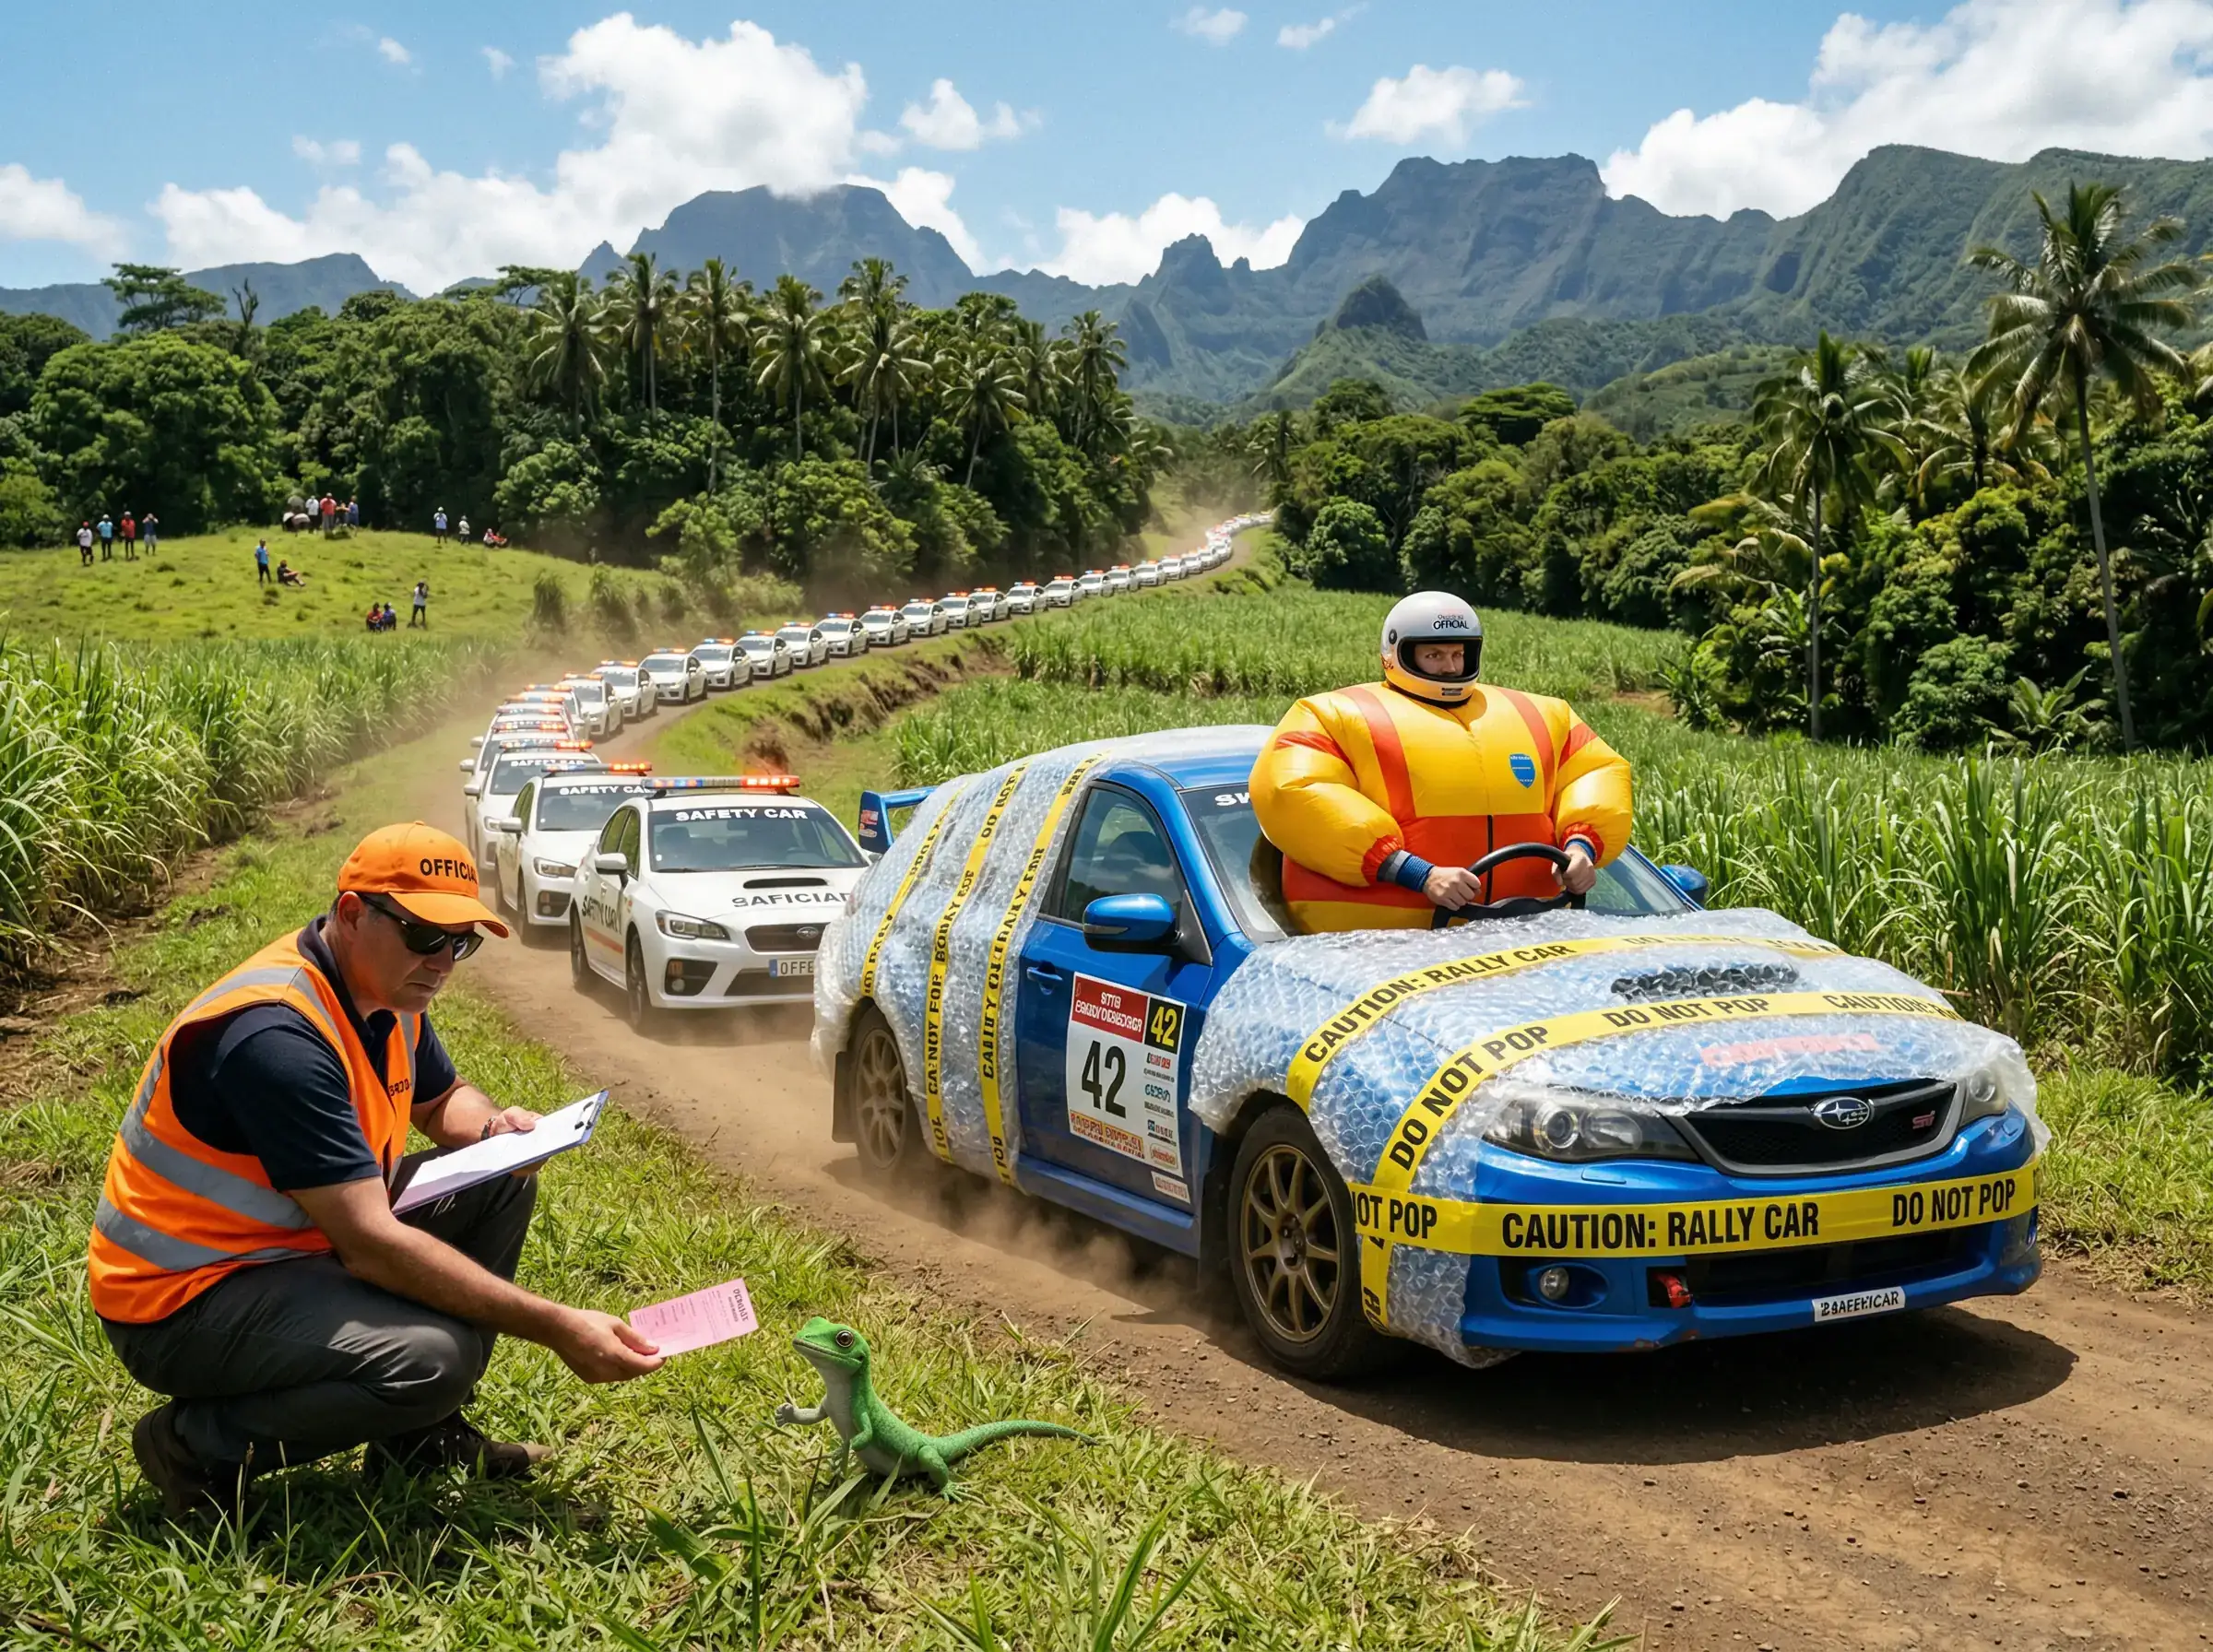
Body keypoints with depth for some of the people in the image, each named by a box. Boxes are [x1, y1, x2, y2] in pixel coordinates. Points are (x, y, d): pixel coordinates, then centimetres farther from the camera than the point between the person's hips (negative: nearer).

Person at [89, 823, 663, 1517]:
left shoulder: (387, 992, 0)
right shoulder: (277, 1034, -29)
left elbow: (443, 1098, 21)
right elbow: (371, 1245, -32)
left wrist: (494, 1126, -5)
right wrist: (558, 1328, -31)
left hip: (294, 1244, 10)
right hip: (181, 1298, -10)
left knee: (501, 1184, 4)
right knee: (433, 1358, -30)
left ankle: (420, 1433, 10)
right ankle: (198, 1444, -7)